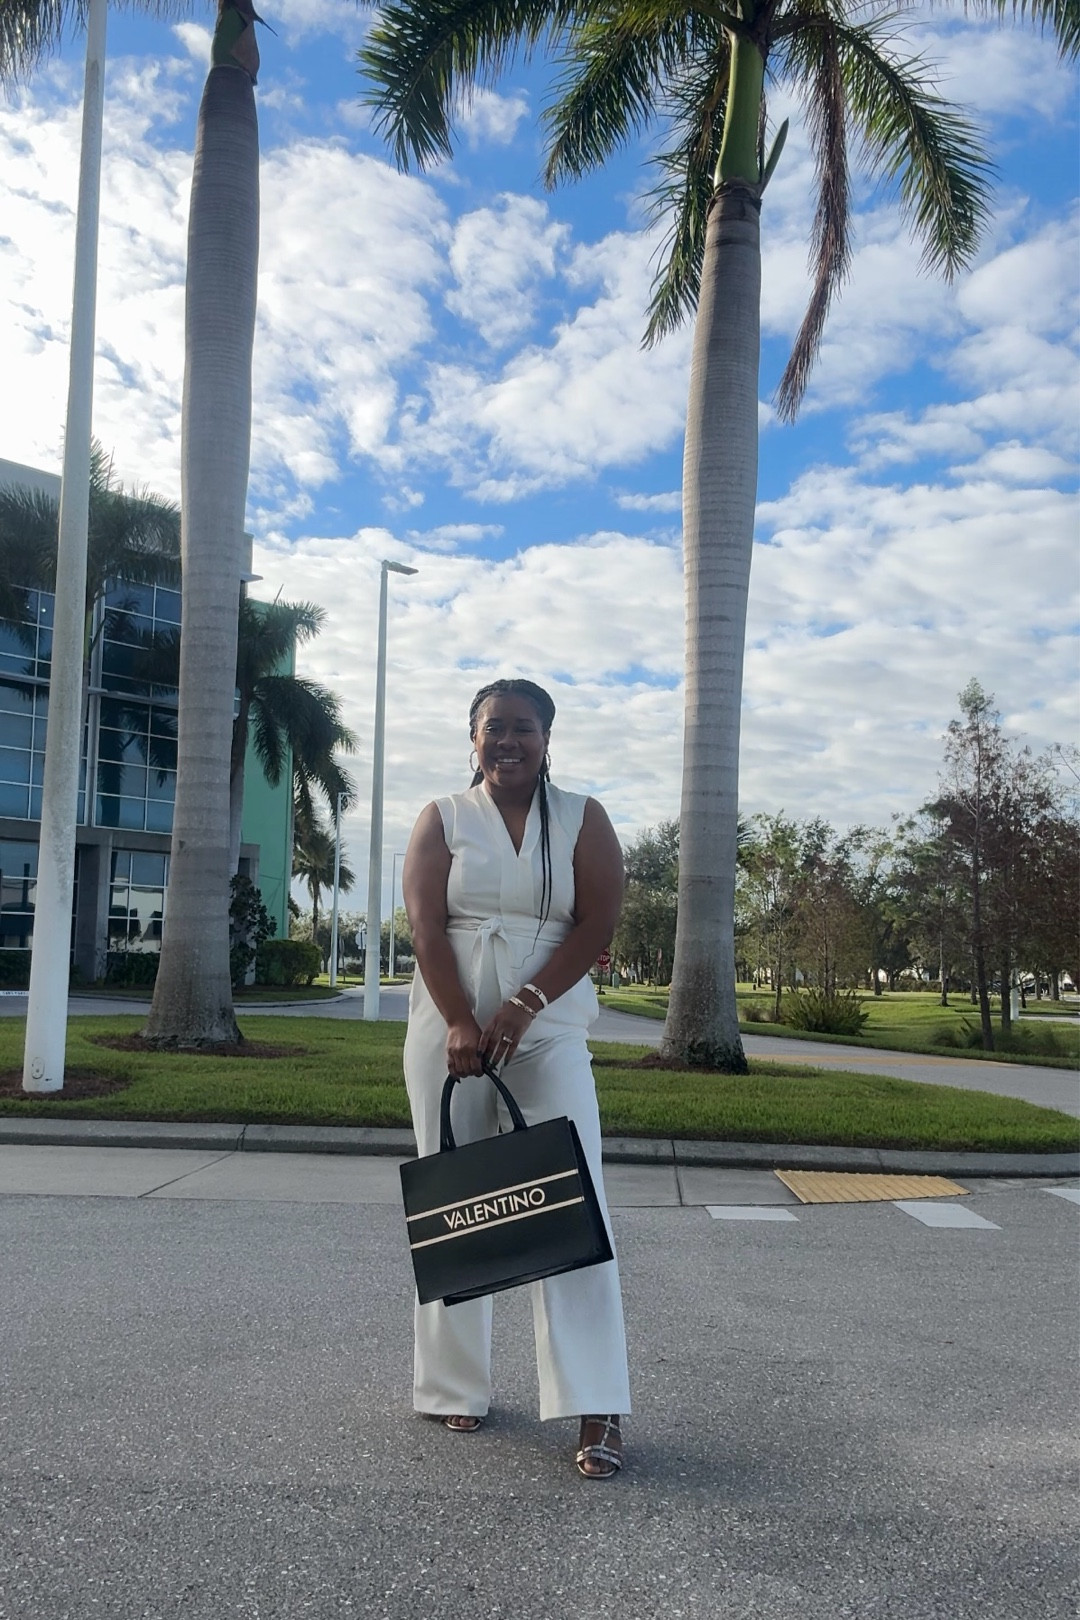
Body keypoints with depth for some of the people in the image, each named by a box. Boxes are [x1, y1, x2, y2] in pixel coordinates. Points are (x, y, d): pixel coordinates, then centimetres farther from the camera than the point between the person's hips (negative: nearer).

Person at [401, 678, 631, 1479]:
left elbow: (599, 924, -5)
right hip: (449, 1026, 1)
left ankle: (598, 1409, -3)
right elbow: (426, 925, -4)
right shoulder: (442, 819, 6)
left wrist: (522, 1007, -15)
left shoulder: (583, 819, 4)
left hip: (549, 1030, -1)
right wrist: (459, 1022, -17)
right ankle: (457, 1385, 22)